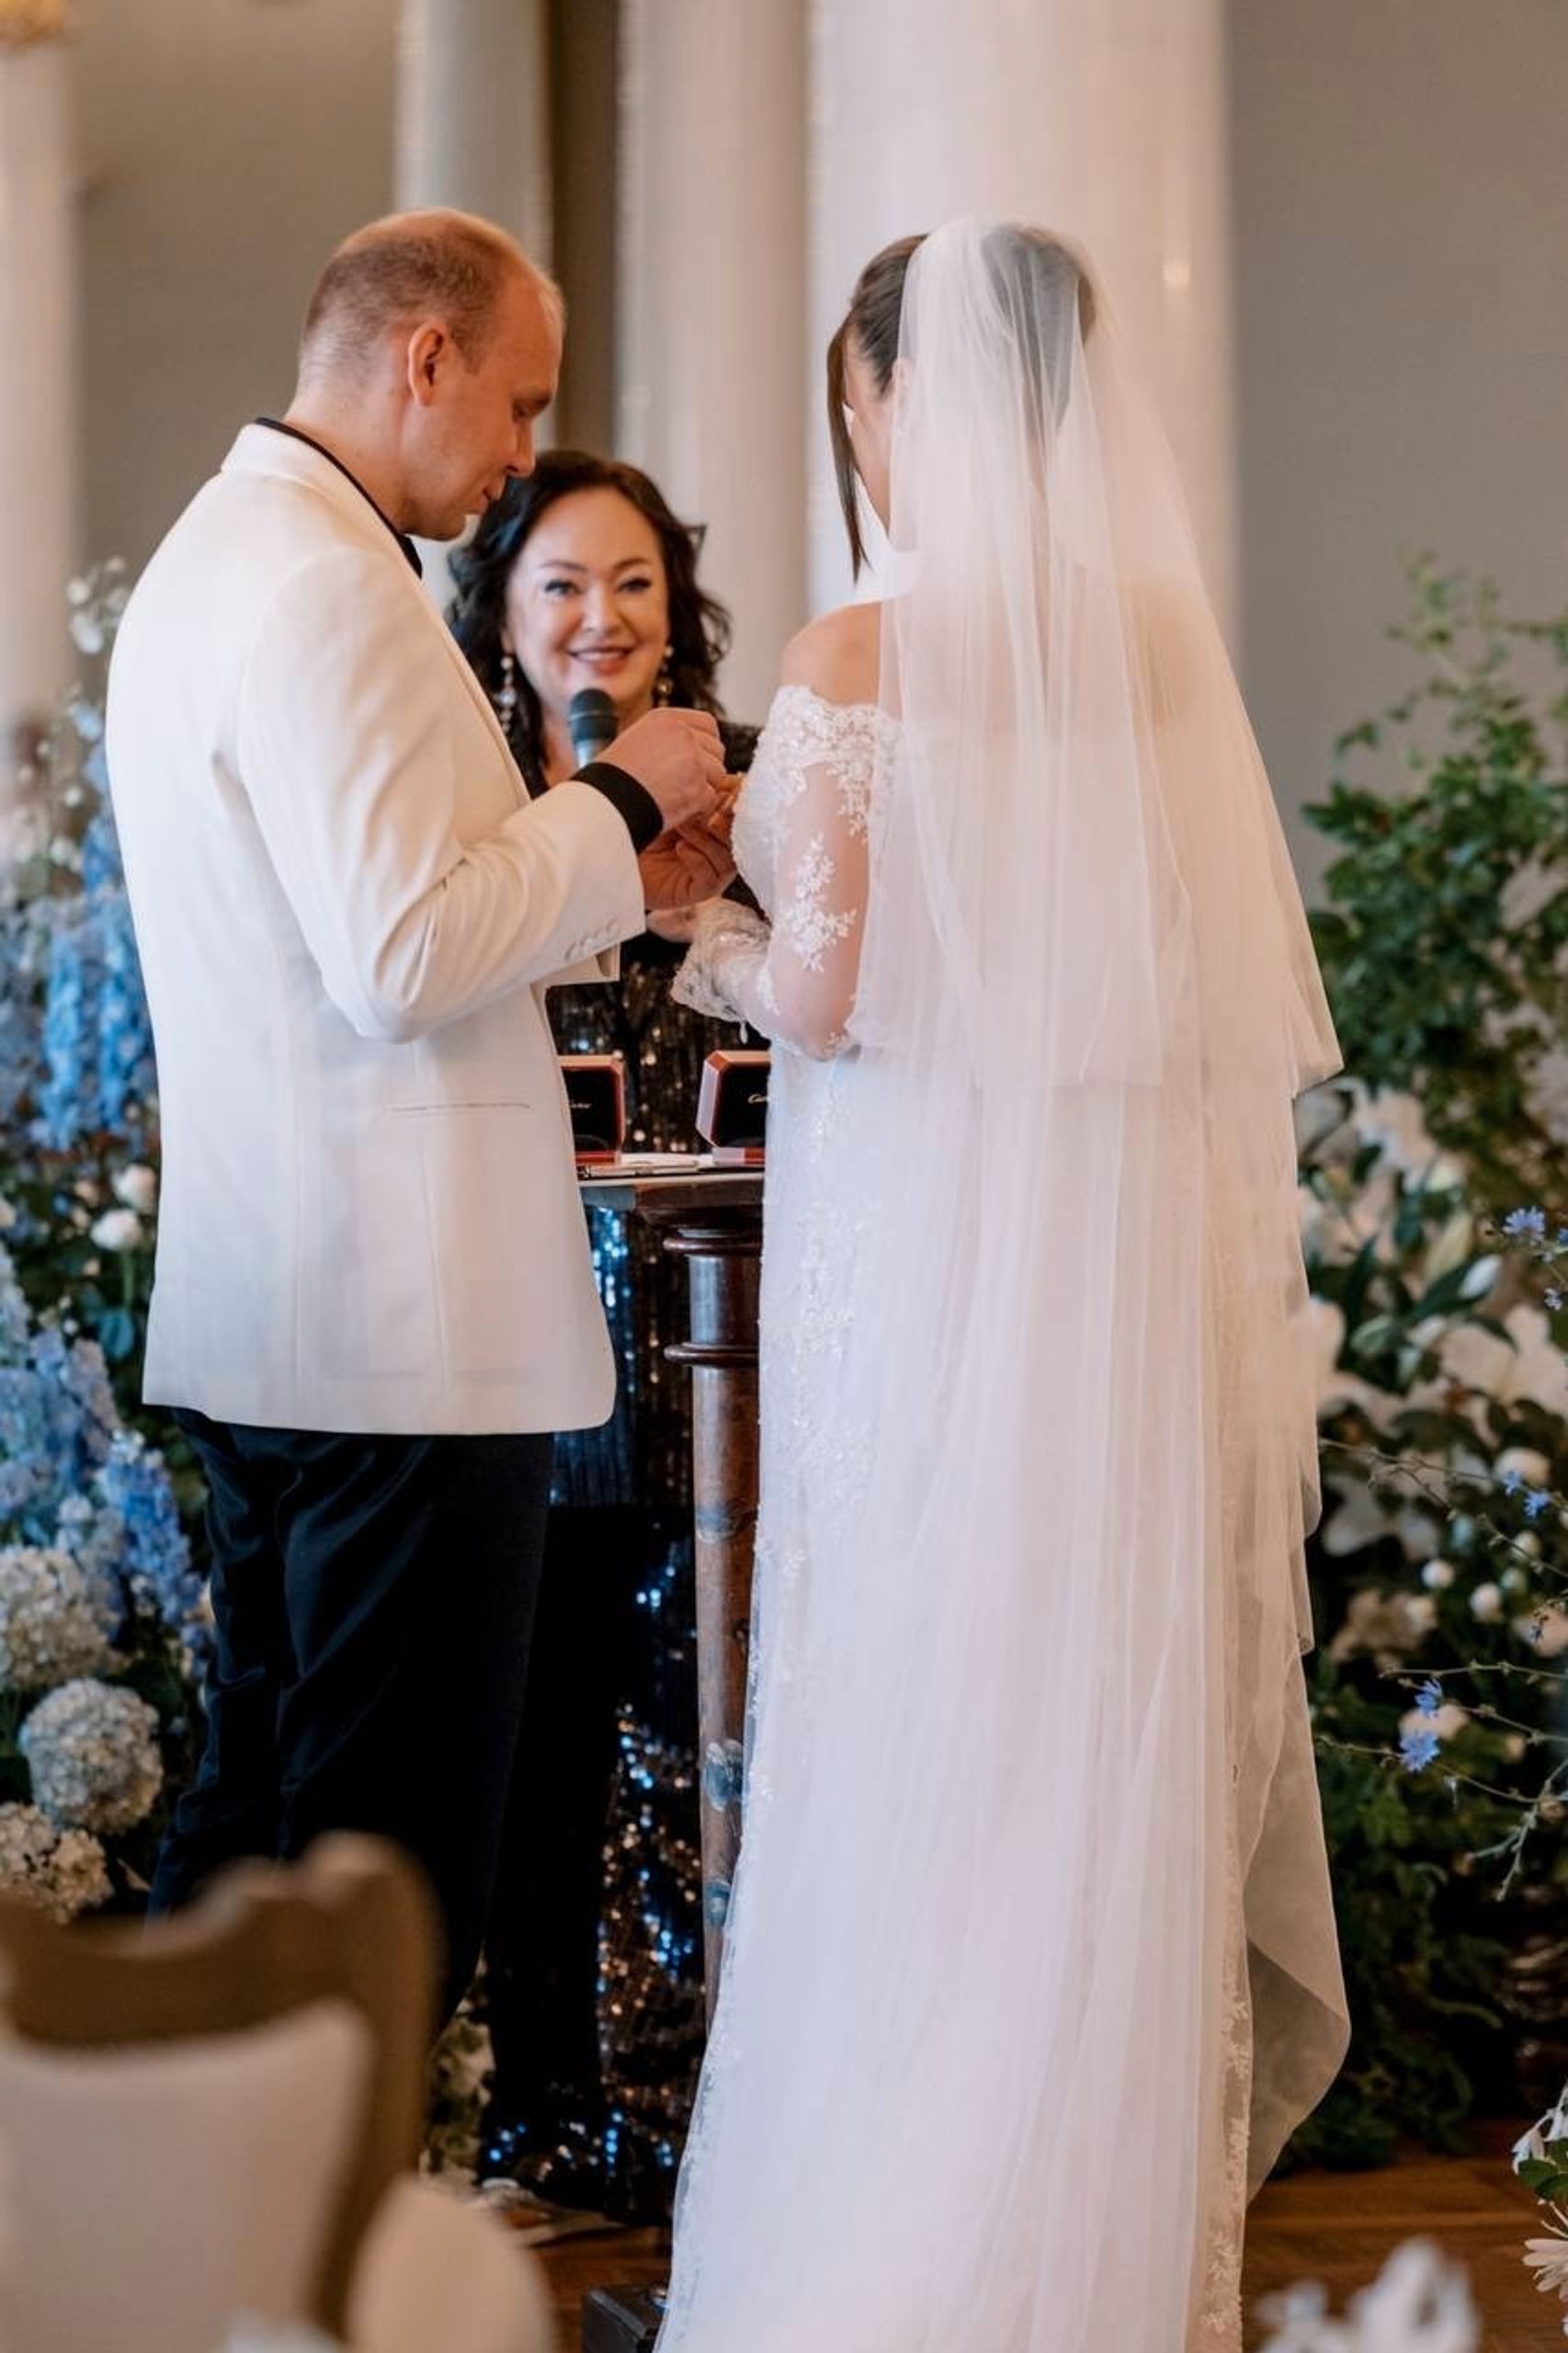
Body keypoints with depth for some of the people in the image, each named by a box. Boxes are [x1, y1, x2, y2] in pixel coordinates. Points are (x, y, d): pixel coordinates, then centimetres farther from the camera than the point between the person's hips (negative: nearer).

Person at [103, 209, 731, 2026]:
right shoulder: (330, 588, -17)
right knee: (396, 1861, -3)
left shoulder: (211, 559, 17)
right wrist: (615, 799, -10)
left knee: (257, 1807, 17)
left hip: (263, 1315, 11)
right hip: (407, 1328, -11)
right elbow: (405, 958, -23)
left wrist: (607, 876, 14)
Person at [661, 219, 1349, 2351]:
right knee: (1117, 1749, 12)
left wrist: (711, 940, 6)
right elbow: (1252, 1004, 9)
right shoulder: (1171, 653, 4)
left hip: (922, 1255, -5)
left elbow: (824, 991, -15)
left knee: (921, 1750, 4)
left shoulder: (861, 663, -10)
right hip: (1136, 1268, 5)